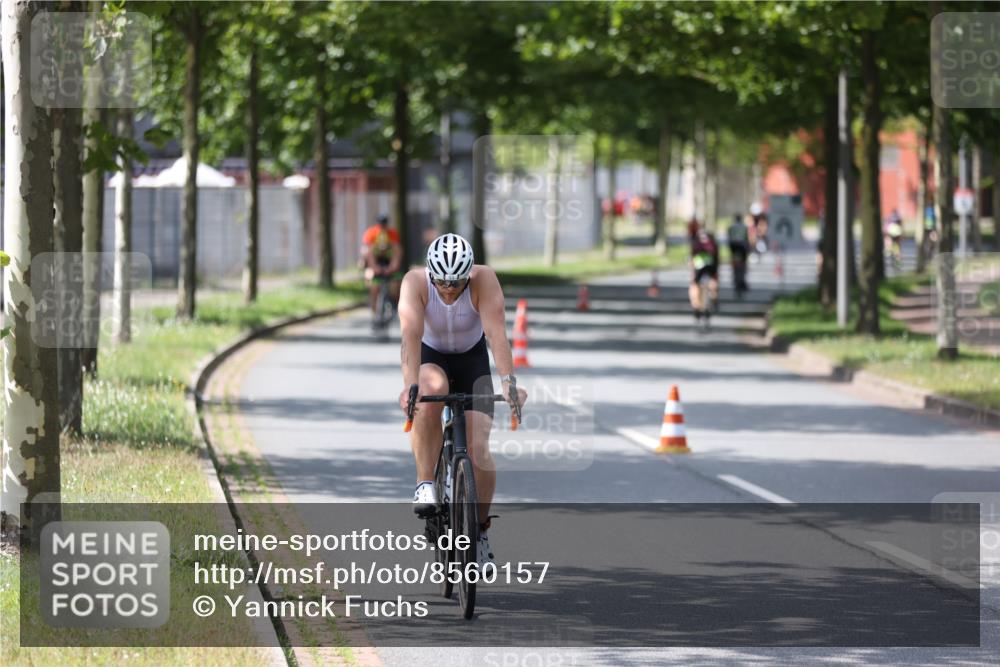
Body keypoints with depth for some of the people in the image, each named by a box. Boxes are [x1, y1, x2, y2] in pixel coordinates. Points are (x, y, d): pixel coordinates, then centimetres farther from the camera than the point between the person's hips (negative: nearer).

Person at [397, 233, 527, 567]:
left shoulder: (484, 280, -28)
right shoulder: (415, 282, -28)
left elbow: (496, 333, -37)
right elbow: (411, 335, -39)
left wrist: (509, 382, -50)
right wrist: (410, 385, -54)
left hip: (472, 360, 0)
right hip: (430, 357, 0)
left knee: (479, 448, -13)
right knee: (431, 393, -38)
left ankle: (479, 530, 8)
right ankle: (425, 483, -27)